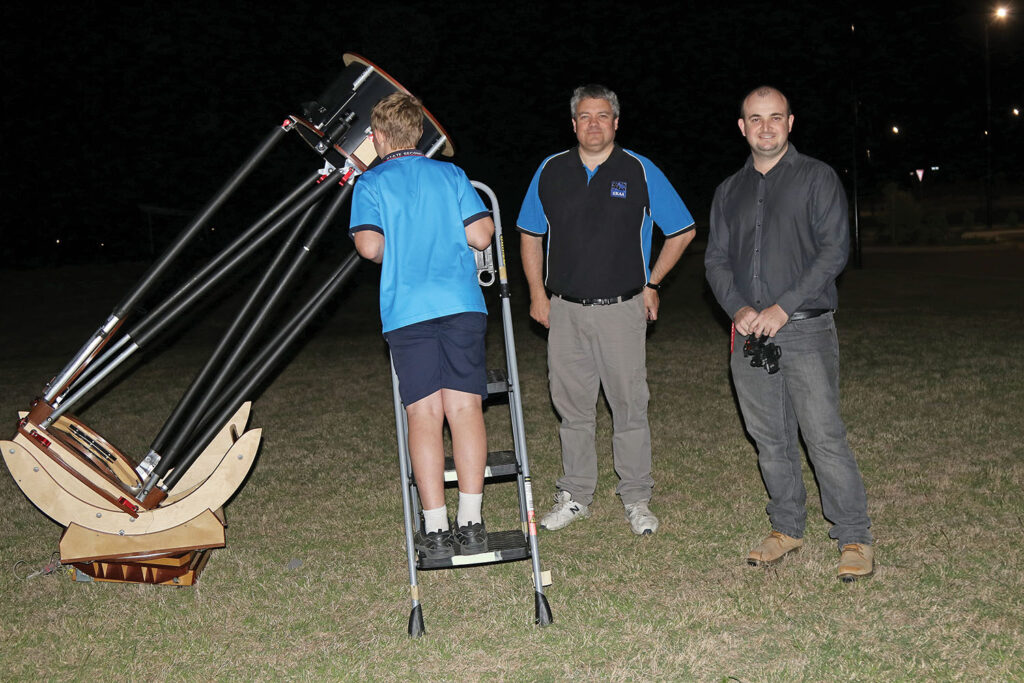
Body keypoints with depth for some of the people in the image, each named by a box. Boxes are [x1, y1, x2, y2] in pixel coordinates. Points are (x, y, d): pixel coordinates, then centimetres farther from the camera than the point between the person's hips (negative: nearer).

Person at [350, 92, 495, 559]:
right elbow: (481, 236, 7)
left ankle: (436, 530, -2)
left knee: (424, 413, -1)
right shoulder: (452, 174, 15)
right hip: (462, 304, 2)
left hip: (407, 310, -1)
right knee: (464, 407, 1)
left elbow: (370, 246, -4)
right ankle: (470, 524, -2)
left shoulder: (371, 183, 9)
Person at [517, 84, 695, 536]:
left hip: (622, 309, -2)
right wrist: (537, 293, 9)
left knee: (630, 408, 2)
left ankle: (636, 499, 15)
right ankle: (575, 496, 22)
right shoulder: (550, 172, 6)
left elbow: (681, 231, 7)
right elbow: (530, 236, 16)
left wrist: (652, 284, 5)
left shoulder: (640, 172, 0)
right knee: (573, 408, 9)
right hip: (565, 309, 2)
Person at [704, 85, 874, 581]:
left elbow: (834, 250, -6)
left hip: (805, 329, -4)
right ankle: (787, 528, 22)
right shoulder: (729, 191, 16)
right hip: (749, 333, 4)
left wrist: (783, 307, -14)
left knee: (824, 434, -9)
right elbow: (716, 259, 13)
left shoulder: (817, 178, 3)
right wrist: (739, 308, -6)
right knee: (769, 437, 9)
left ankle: (854, 537, 1)